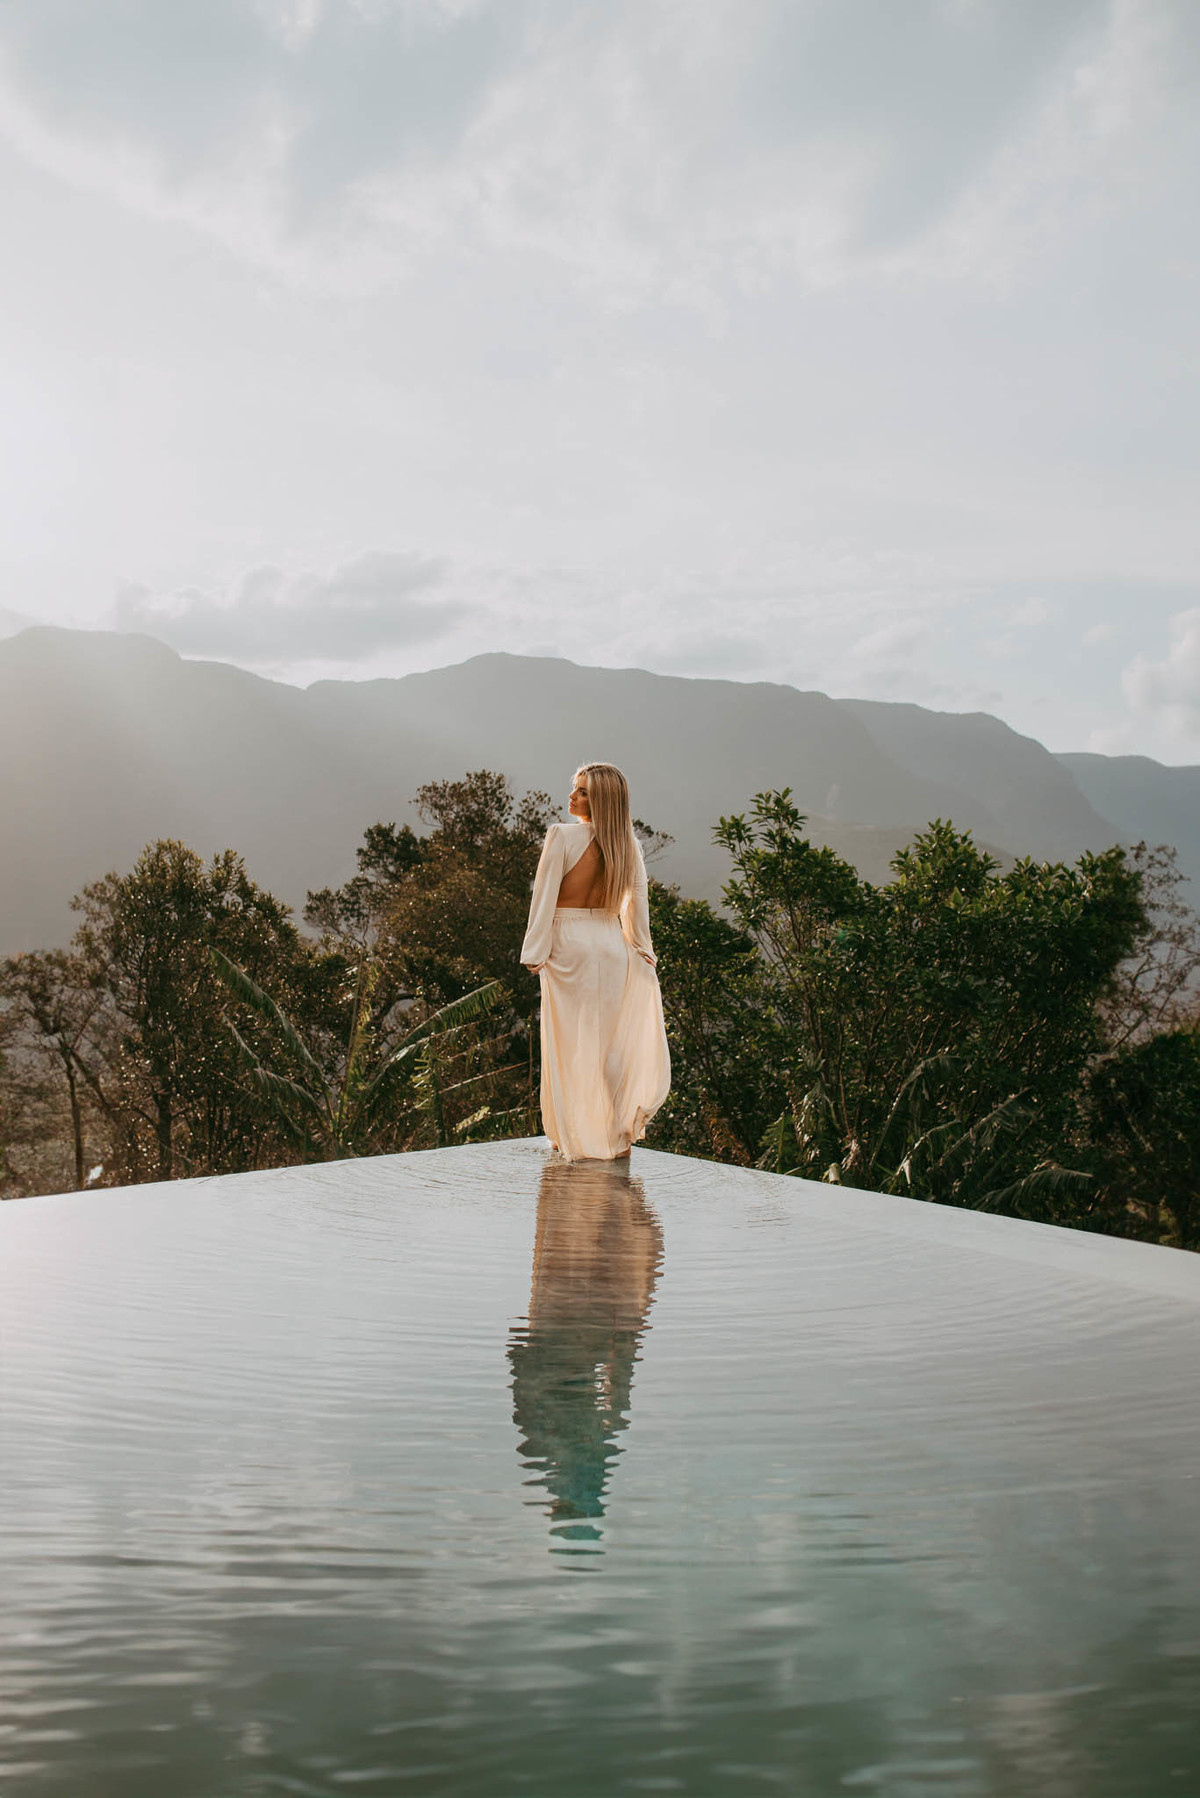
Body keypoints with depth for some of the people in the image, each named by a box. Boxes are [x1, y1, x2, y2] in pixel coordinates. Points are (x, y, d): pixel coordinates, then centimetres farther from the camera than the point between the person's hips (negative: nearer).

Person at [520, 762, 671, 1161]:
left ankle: (579, 1139, 10)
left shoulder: (563, 836, -14)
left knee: (571, 1043, 4)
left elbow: (545, 896, -13)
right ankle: (615, 1135, 16)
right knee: (611, 1042, 11)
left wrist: (536, 954, -9)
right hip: (613, 946, 5)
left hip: (569, 945, -4)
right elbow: (637, 903, 6)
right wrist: (642, 950, 14)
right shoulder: (627, 844, 2)